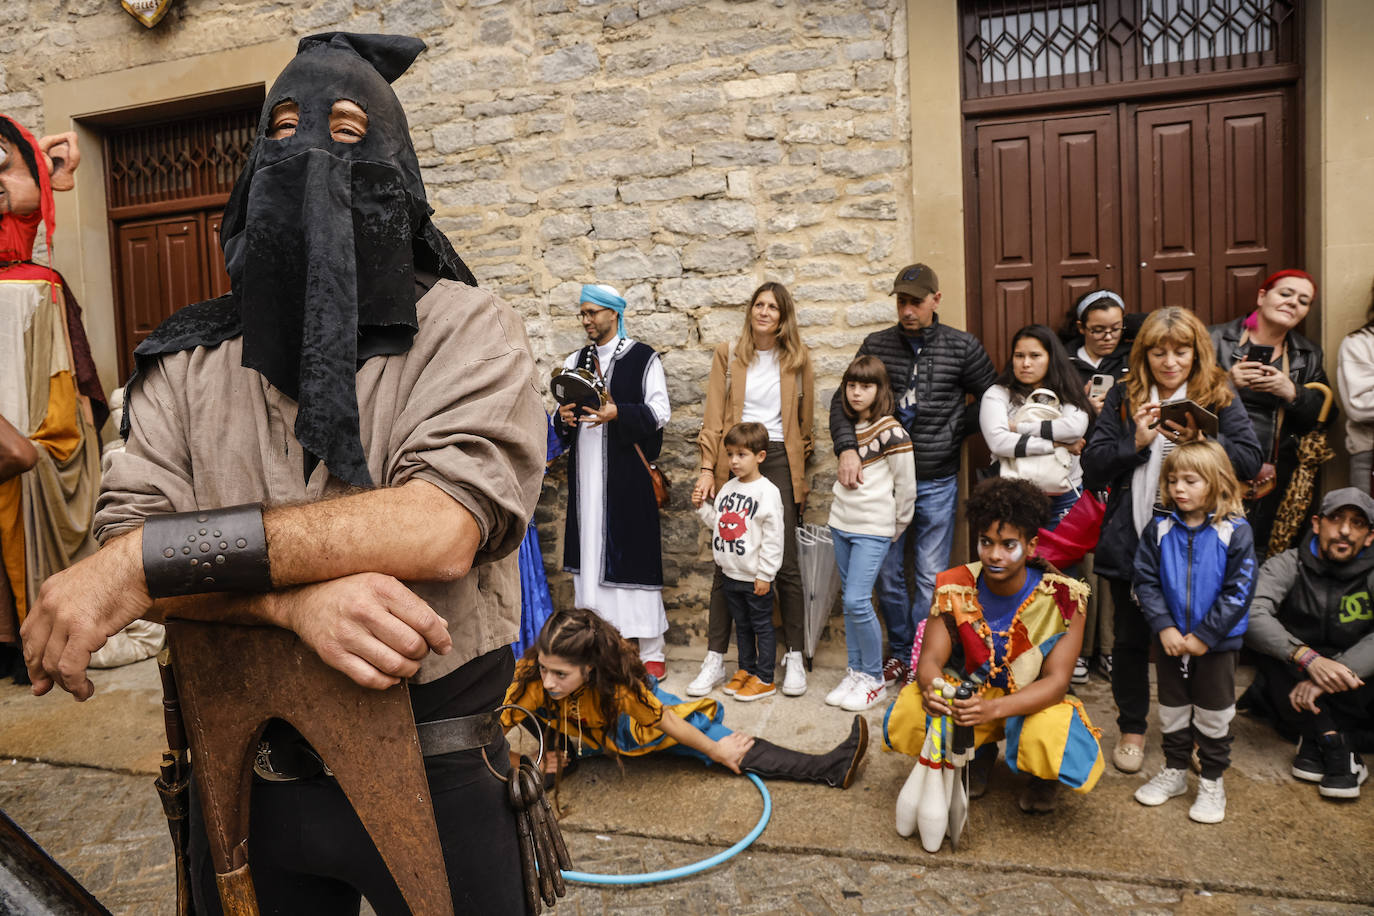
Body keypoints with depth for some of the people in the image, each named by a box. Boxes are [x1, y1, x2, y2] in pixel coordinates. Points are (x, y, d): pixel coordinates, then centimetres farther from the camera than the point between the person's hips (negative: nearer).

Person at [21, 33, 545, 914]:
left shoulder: (469, 330, -9)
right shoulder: (188, 359, 3)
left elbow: (443, 525, -24)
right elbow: (125, 543, -7)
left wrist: (152, 557, -23)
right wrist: (296, 596, -27)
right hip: (246, 774, 4)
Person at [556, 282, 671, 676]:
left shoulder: (643, 358, 0)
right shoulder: (575, 361, 17)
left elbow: (659, 411, -6)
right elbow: (564, 417, 22)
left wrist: (618, 413, -22)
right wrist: (564, 418, -2)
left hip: (627, 471, -5)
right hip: (586, 472, 5)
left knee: (634, 554, -4)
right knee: (589, 551, 6)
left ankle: (650, 650, 5)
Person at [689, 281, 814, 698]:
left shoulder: (798, 358, 9)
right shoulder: (727, 354, 9)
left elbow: (806, 418, 13)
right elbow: (713, 416, 5)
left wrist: (800, 468, 8)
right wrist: (707, 469, -2)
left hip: (780, 462, 0)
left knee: (785, 562, -1)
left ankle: (794, 657, 10)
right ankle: (715, 658, 9)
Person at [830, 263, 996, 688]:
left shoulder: (962, 347, -1)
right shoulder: (876, 345, 3)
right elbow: (843, 400, 0)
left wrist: (955, 432, -3)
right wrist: (847, 448, -15)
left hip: (937, 482, -1)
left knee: (931, 577, 5)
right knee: (887, 573, 9)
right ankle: (899, 653, 27)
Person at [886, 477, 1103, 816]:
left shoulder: (1063, 597, -19)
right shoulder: (955, 588, -12)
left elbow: (1056, 681, -23)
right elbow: (931, 657, -14)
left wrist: (993, 708, -42)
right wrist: (931, 688, -41)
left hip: (1034, 702, -2)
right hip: (972, 694, 2)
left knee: (1050, 738, -37)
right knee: (908, 715, -26)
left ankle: (1042, 777, 6)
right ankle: (980, 754, 10)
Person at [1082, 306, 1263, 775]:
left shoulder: (1220, 398, 2)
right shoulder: (1123, 399, 3)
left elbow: (1251, 459, -9)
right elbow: (1092, 469, -2)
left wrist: (1198, 438, -22)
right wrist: (1136, 442, -16)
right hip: (1131, 541, 1)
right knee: (1130, 638, 12)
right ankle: (1132, 728, 31)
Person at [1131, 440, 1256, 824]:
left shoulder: (1235, 532, -13)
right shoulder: (1159, 529, -5)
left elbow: (1238, 591, -14)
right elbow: (1145, 580, -5)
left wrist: (1205, 635, -16)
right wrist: (1164, 627, -14)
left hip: (1217, 641, -3)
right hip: (1170, 639, 3)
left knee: (1214, 715, 11)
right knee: (1172, 709, 17)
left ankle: (1212, 782, 28)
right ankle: (1174, 770, 34)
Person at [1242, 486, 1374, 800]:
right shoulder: (1289, 566, -7)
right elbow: (1252, 613, -27)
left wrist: (1328, 679, -35)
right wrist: (1308, 658, -40)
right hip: (1295, 689, 0)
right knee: (1268, 642, -27)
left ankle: (1316, 743, -19)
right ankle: (1334, 743, -28)